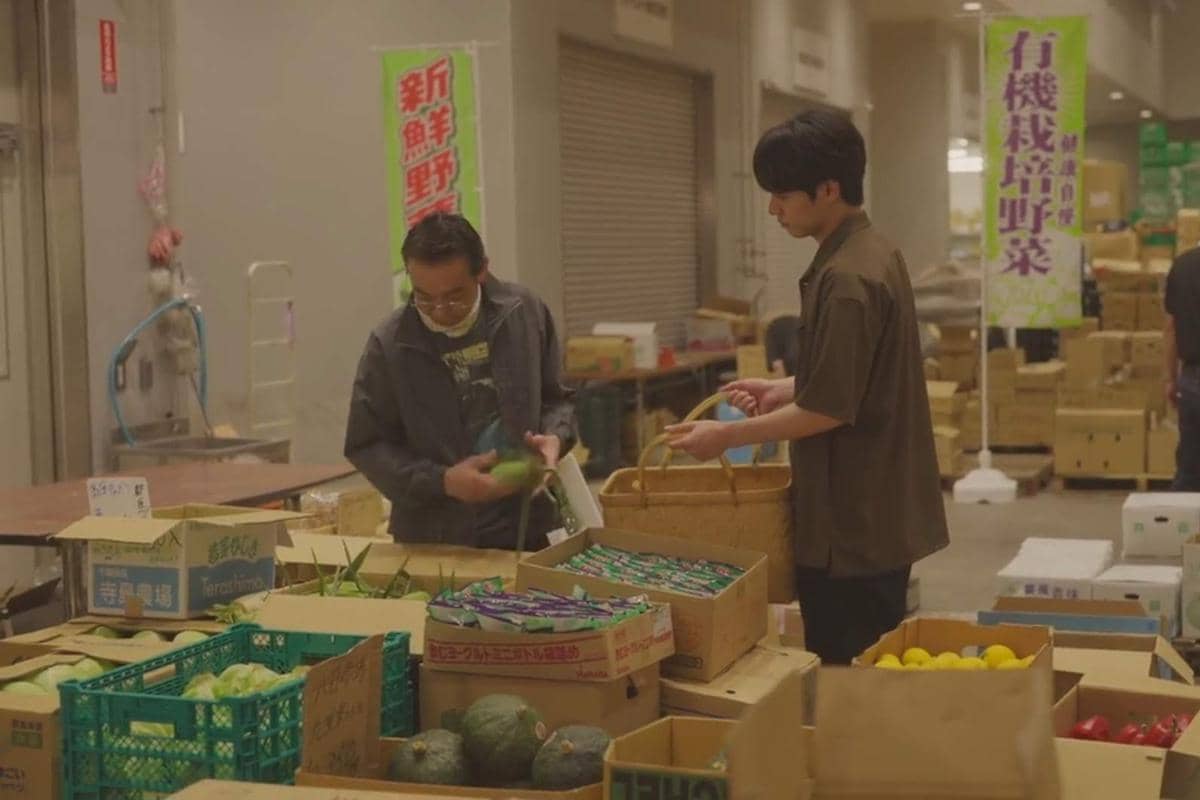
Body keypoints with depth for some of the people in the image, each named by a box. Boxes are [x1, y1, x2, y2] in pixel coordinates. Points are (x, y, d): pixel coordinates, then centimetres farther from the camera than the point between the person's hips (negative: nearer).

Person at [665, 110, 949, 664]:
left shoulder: (846, 279, -22)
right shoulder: (871, 253, 10)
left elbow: (829, 409, -21)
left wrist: (728, 437, -12)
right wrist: (785, 390, 12)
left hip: (852, 525, -10)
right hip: (876, 513, 10)